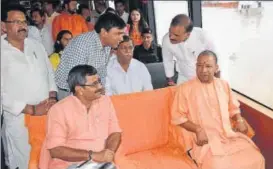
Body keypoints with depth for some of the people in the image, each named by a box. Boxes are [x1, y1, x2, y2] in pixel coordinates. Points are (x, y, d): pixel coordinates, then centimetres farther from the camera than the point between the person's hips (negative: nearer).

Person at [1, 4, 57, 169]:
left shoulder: (36, 45, 9)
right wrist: (31, 110, -16)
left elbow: (50, 73, 13)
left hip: (48, 114, 4)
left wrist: (52, 97, -3)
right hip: (19, 121, -4)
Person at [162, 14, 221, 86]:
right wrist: (170, 80, 6)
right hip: (184, 79, 1)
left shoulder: (201, 35, -31)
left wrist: (217, 78, 1)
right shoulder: (166, 40, -26)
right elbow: (167, 61, -6)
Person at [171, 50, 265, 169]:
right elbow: (177, 117, -4)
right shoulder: (185, 88, -3)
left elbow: (233, 108, 23)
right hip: (206, 138, -4)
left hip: (230, 134, 5)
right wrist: (198, 129, -15)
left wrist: (239, 120, 3)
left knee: (256, 159, -13)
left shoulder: (224, 85, 12)